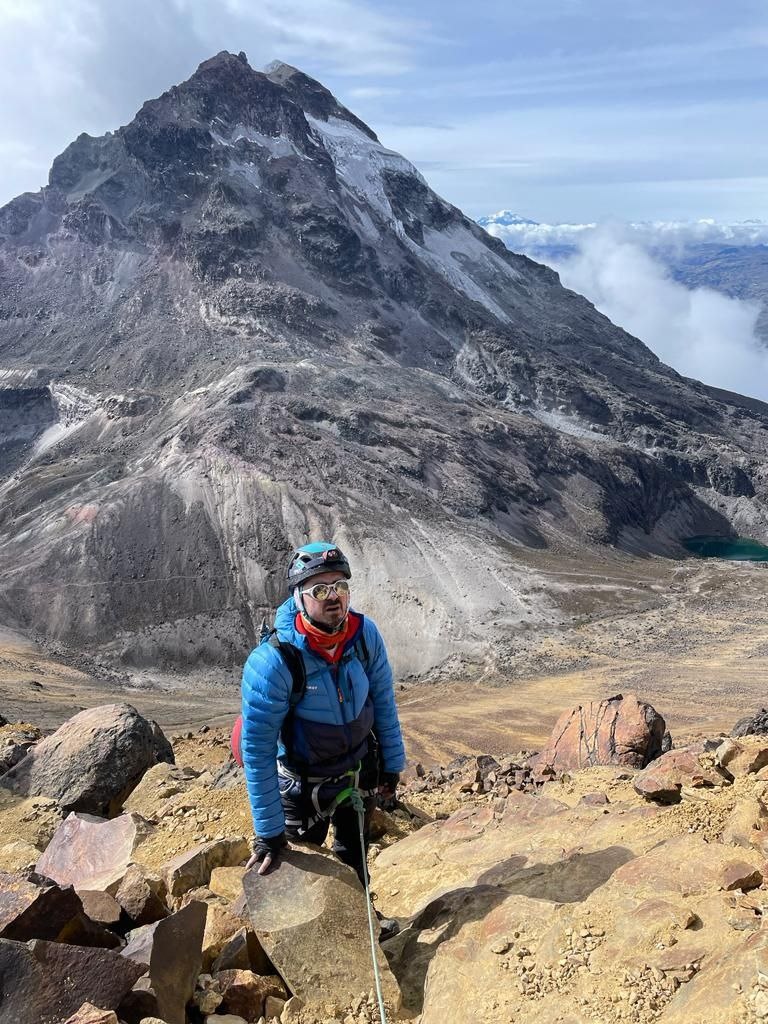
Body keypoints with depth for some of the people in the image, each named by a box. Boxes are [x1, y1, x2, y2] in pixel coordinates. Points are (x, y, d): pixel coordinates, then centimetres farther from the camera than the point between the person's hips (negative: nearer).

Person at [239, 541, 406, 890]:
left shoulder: (365, 634, -20)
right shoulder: (272, 662, -33)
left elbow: (383, 701, -5)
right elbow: (257, 750, -25)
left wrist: (392, 764, 4)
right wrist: (268, 831, -19)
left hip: (360, 773, 4)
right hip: (304, 786, -4)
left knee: (354, 860, 27)